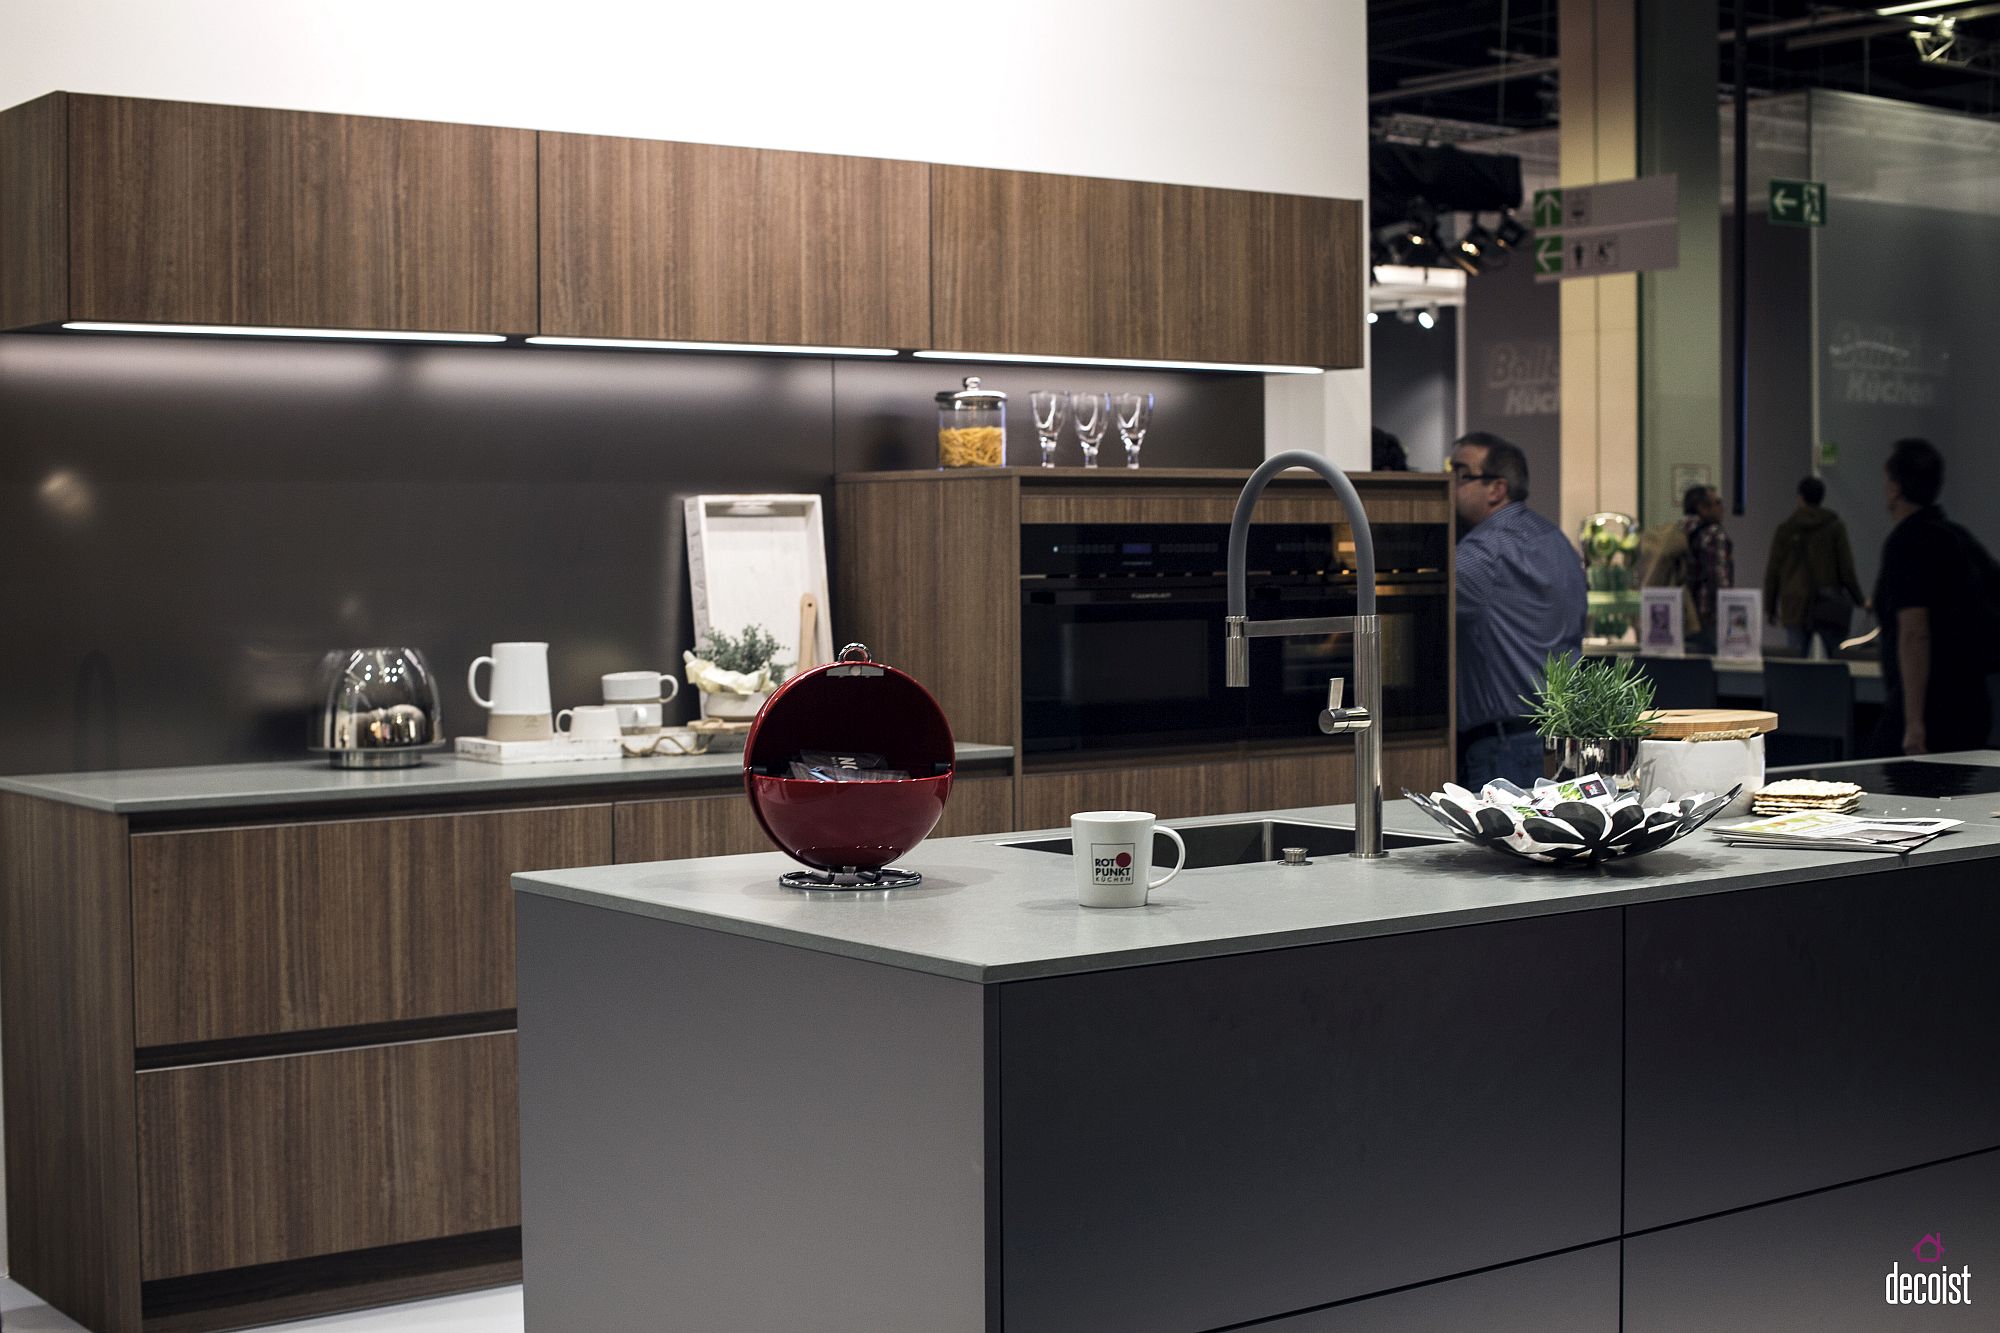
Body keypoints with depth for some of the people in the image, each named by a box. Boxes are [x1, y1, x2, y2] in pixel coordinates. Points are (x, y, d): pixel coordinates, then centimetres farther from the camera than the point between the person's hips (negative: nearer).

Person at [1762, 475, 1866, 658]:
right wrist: (1860, 600, 10)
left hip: (1795, 608, 1)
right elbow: (1846, 568, -1)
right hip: (1830, 608, -1)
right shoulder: (1835, 526, 0)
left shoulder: (1785, 529, 4)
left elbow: (1773, 571, 4)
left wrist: (1769, 608, 11)